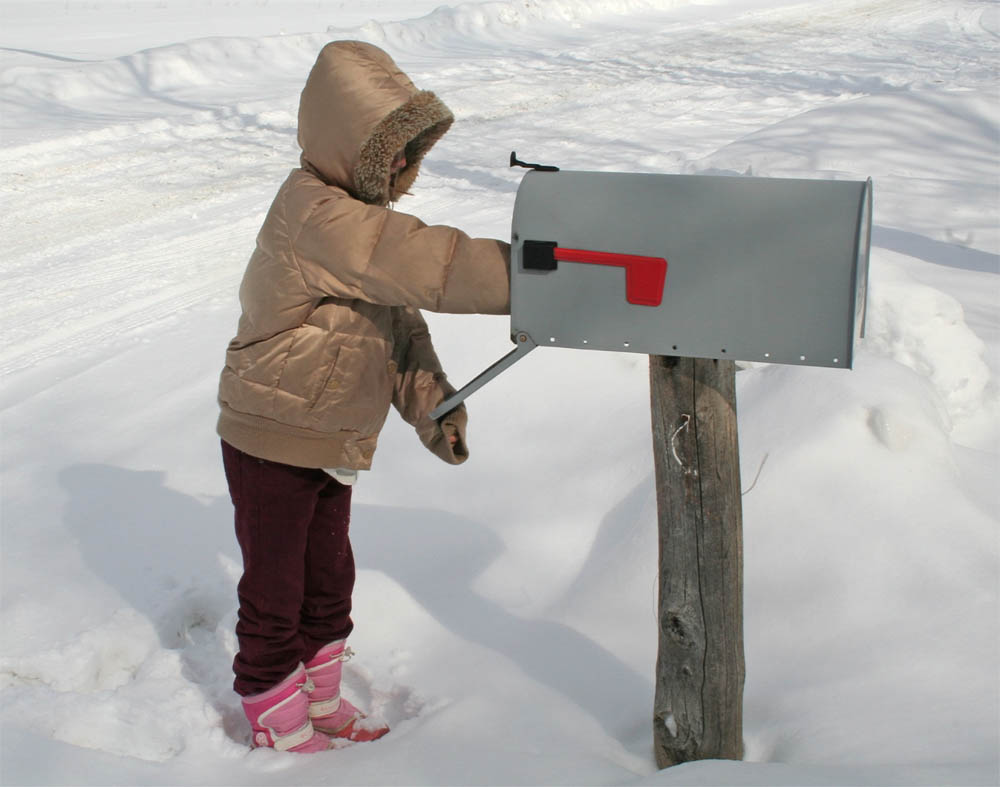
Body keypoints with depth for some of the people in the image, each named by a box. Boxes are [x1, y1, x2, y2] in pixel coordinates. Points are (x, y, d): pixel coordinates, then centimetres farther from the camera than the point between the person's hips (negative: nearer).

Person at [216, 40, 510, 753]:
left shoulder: (362, 215, 7)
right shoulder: (315, 216, -26)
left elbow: (398, 324, 7)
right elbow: (422, 262, -36)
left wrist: (433, 406, -3)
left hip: (332, 441, 9)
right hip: (272, 439, -9)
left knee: (329, 578, 22)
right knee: (276, 589, 8)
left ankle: (320, 700, 40)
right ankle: (280, 727, 26)